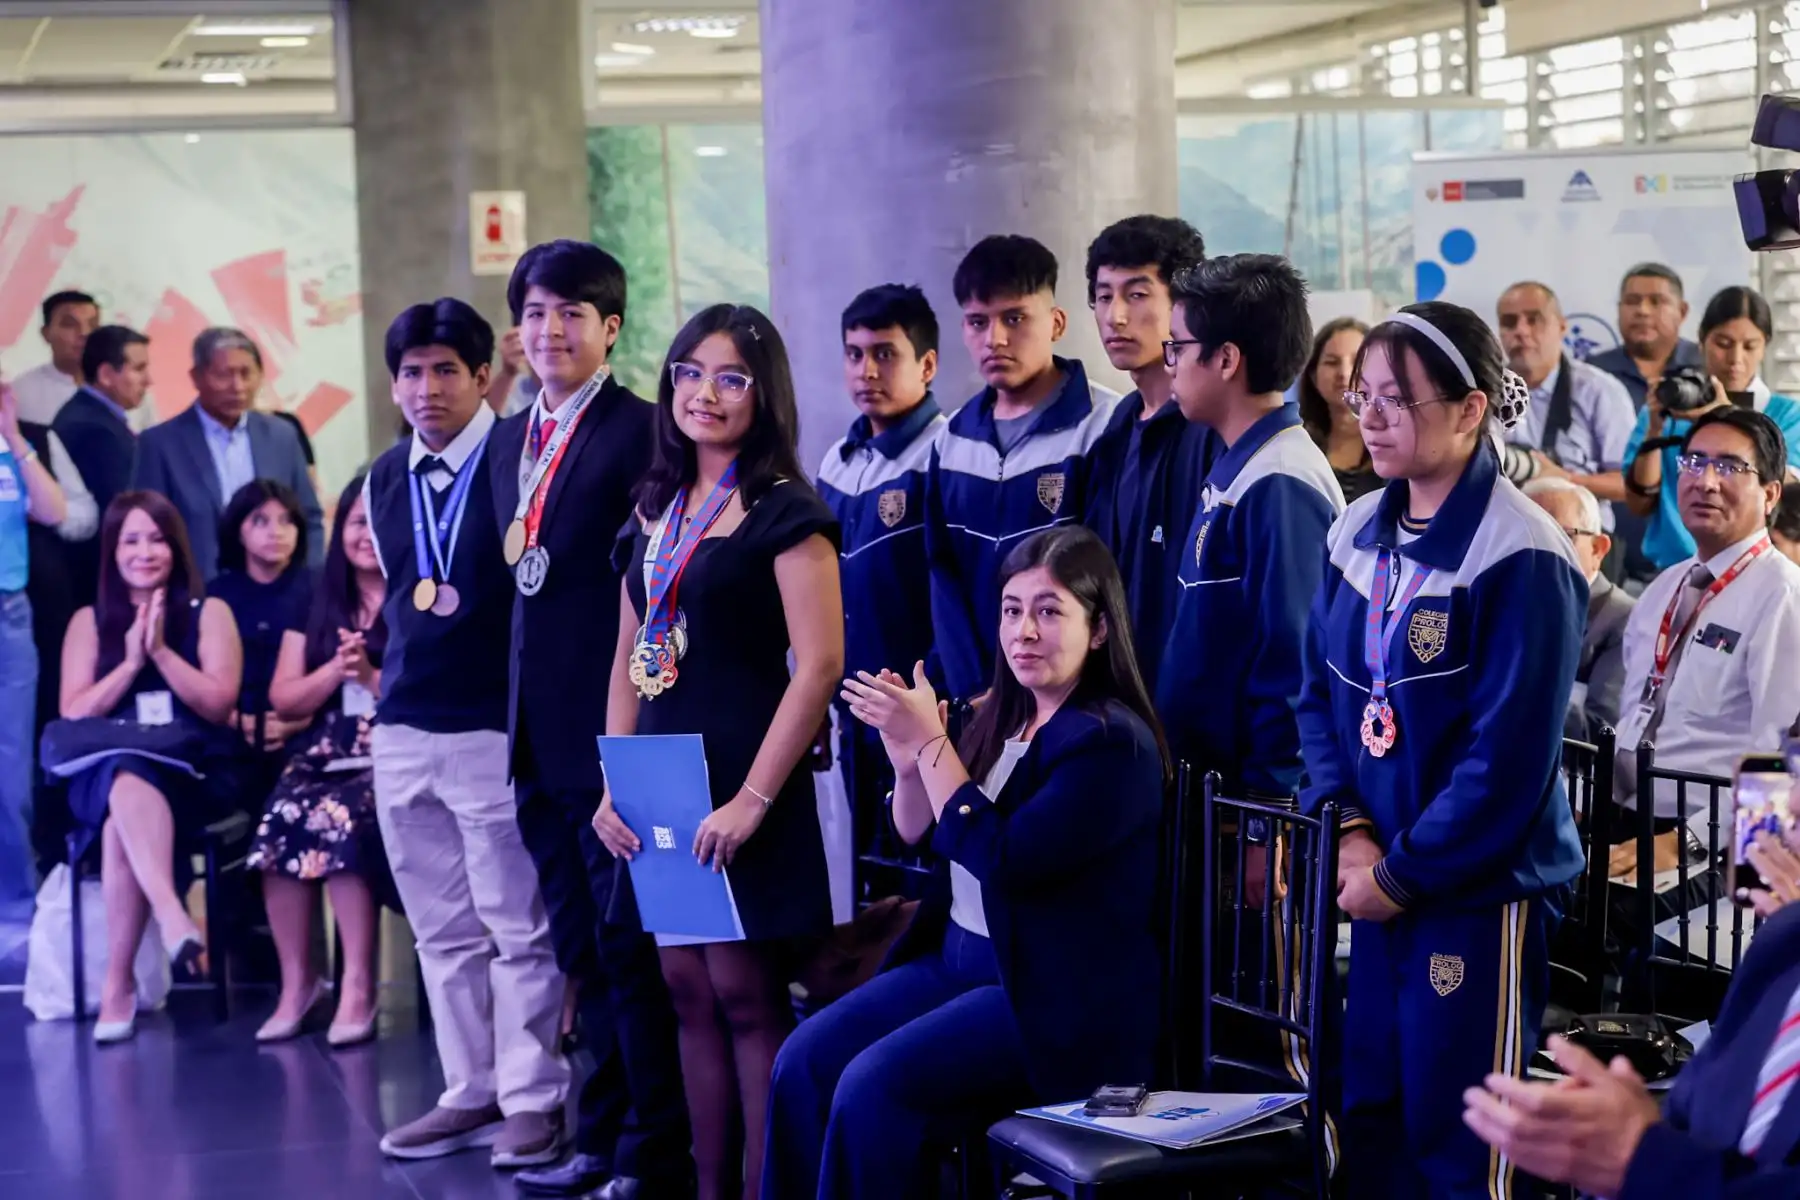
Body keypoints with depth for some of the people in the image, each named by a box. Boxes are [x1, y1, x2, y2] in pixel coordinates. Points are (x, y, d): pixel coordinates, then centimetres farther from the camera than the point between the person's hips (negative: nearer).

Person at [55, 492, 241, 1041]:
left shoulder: (209, 613, 11)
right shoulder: (89, 621, 15)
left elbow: (220, 705, -1)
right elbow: (72, 716, 6)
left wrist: (161, 650, -9)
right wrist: (131, 662, -5)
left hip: (189, 774, -1)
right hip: (103, 776, 1)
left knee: (123, 826, -37)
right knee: (127, 785, -39)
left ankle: (119, 982, -38)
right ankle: (172, 915, -59)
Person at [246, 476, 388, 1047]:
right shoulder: (316, 605, 15)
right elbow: (284, 701, 10)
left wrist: (372, 676, -14)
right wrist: (337, 669, -6)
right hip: (326, 755, 4)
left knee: (336, 819, -33)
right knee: (282, 817, -27)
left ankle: (358, 984, -21)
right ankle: (296, 982, -13)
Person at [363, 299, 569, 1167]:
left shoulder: (520, 466, -9)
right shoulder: (384, 481, 11)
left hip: (495, 731, -6)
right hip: (403, 733, 7)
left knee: (518, 930, 0)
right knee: (442, 932, 12)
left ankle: (532, 1100, 8)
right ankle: (470, 1093, 21)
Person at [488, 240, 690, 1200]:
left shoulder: (642, 434, -11)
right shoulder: (510, 439, 14)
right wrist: (519, 719, 12)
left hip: (614, 727, -8)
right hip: (538, 734, 8)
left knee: (631, 947, -2)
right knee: (583, 949, 15)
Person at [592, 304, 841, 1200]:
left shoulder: (784, 512, -8)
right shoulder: (658, 510, 13)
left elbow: (819, 663, -15)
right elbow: (629, 659, 16)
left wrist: (754, 797, -18)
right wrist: (614, 784, 6)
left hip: (738, 786, -7)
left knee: (745, 995, -4)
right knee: (687, 992, 9)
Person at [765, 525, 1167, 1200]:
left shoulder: (1113, 743, -15)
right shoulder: (1001, 718, 9)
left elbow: (1005, 860, -24)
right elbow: (917, 835, 14)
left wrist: (930, 741, -20)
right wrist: (906, 756, -6)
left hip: (1060, 1001, -8)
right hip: (958, 959, 8)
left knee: (873, 1086, -23)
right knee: (803, 1062, -7)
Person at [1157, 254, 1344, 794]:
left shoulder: (1279, 487, -20)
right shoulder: (1237, 467, 9)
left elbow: (1289, 668, -21)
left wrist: (1258, 802, -18)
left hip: (1247, 790, -9)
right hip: (1207, 774, 9)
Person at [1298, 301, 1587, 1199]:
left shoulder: (1521, 559, -15)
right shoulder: (1357, 533, 8)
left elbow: (1507, 755, -17)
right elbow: (1319, 695, 9)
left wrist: (1402, 873, -14)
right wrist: (1346, 828, -6)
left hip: (1480, 893, -7)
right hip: (1379, 883, 7)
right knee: (1366, 1120, 13)